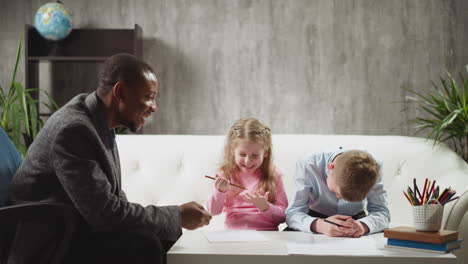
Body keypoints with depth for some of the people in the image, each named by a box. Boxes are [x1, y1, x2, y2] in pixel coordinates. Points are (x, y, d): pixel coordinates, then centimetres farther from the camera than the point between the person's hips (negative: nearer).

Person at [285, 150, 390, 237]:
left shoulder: (370, 170, -22)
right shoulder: (307, 167, -27)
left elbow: (381, 212, -22)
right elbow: (292, 213, -29)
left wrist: (363, 225, -45)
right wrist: (319, 225, -51)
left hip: (355, 219, 1)